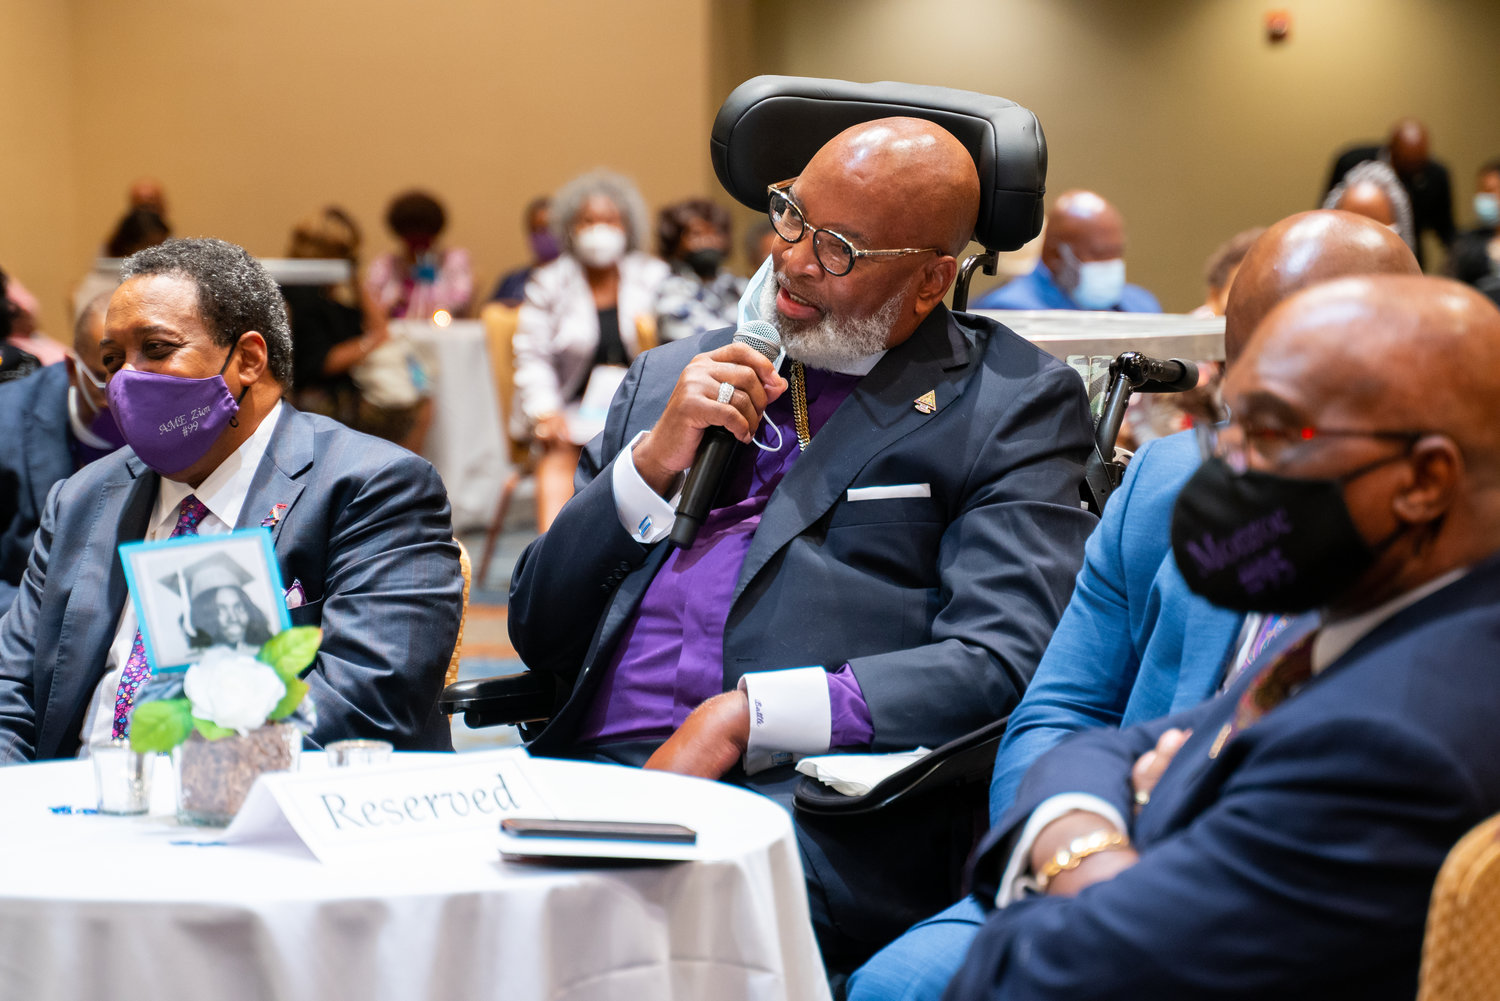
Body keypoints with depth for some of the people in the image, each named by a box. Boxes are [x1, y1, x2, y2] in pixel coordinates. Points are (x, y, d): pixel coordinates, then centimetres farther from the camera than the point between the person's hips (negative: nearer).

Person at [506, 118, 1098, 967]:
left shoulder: (1014, 407, 9)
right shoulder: (673, 379, 23)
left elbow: (1001, 667, -6)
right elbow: (537, 632, 21)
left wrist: (742, 718, -15)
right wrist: (652, 461, 5)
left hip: (812, 813, -5)